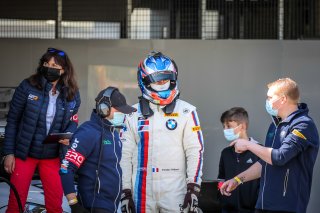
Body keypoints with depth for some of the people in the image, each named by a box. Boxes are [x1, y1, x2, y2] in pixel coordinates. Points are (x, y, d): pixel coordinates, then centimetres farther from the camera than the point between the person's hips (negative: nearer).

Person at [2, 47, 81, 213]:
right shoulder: (27, 87, -9)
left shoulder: (72, 94, -1)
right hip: (24, 154, -2)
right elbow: (12, 120, -4)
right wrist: (8, 152, -7)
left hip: (52, 157, 2)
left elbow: (72, 122, 9)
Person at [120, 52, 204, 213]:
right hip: (142, 192, 2)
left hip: (175, 191, -2)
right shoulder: (133, 114, 8)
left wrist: (193, 189, -9)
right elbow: (125, 155, 8)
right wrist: (125, 191, 3)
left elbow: (195, 151, -2)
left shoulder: (186, 112, 2)